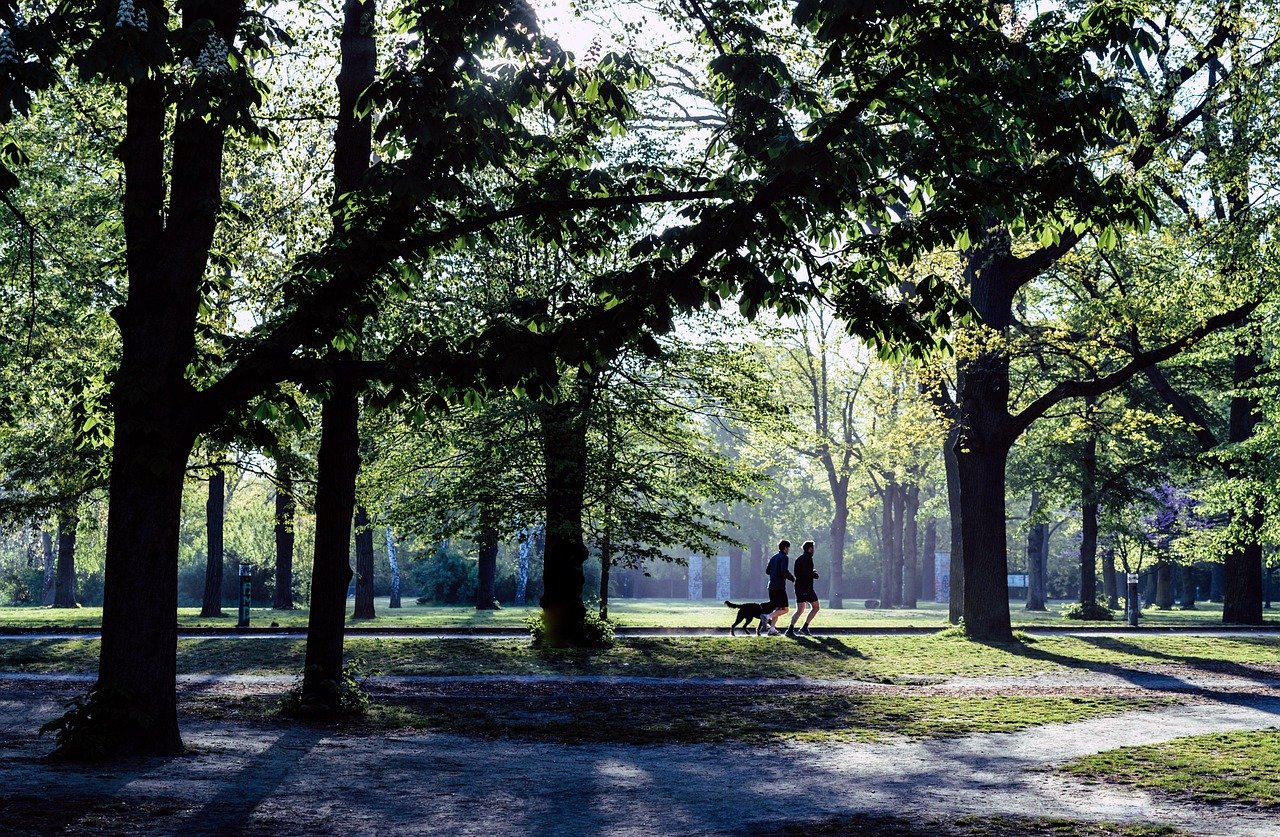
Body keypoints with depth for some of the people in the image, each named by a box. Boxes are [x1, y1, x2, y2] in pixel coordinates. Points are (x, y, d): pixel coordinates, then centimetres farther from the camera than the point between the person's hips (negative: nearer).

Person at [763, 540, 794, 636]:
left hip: (771, 586, 9)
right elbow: (784, 570, -21)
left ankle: (772, 629, 6)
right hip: (779, 587, -9)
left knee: (777, 609, 13)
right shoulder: (784, 557, -8)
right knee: (785, 609, -4)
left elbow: (767, 570, 18)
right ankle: (768, 617, -19)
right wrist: (792, 578, -6)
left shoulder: (774, 558, 17)